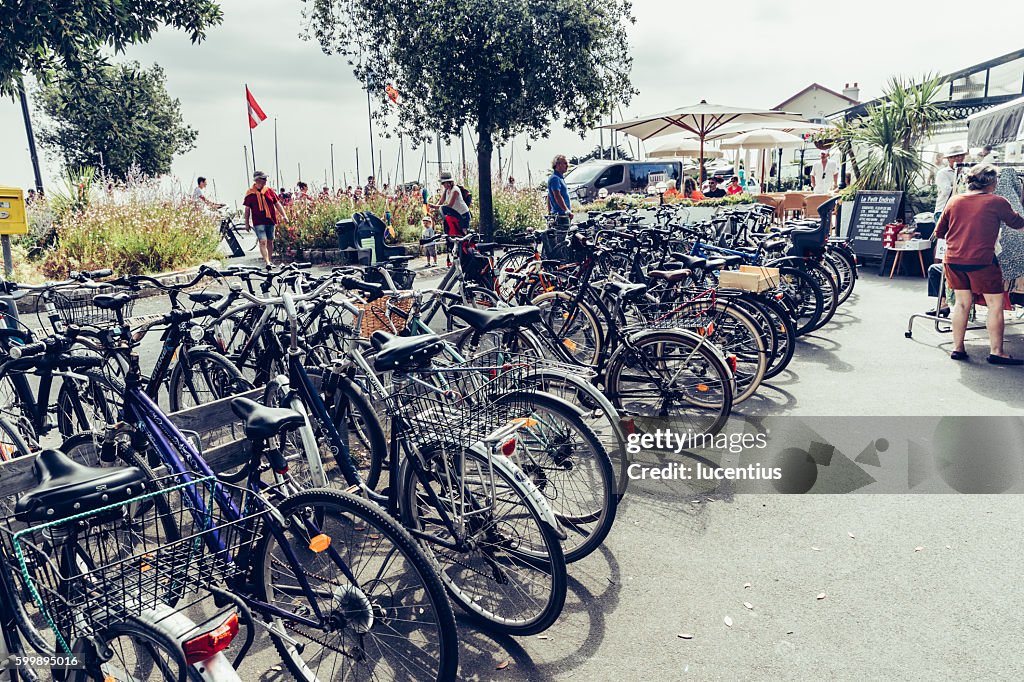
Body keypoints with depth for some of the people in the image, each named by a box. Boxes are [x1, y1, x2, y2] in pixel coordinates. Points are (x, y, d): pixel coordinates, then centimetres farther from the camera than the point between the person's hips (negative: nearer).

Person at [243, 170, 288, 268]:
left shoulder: (269, 190, 5)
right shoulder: (250, 193, -1)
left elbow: (277, 204, 10)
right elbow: (247, 209, 5)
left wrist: (284, 215, 2)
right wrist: (247, 222, 6)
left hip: (270, 220, 3)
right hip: (258, 222, -3)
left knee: (270, 241, 11)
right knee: (263, 242, -14)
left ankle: (269, 261, 24)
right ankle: (267, 262, -17)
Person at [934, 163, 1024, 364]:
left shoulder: (954, 201, 7)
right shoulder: (997, 202, -4)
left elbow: (939, 232, 13)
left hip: (953, 260, 5)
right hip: (982, 261, -5)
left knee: (962, 303, 13)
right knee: (995, 304, 5)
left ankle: (957, 348, 15)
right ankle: (996, 352, 6)